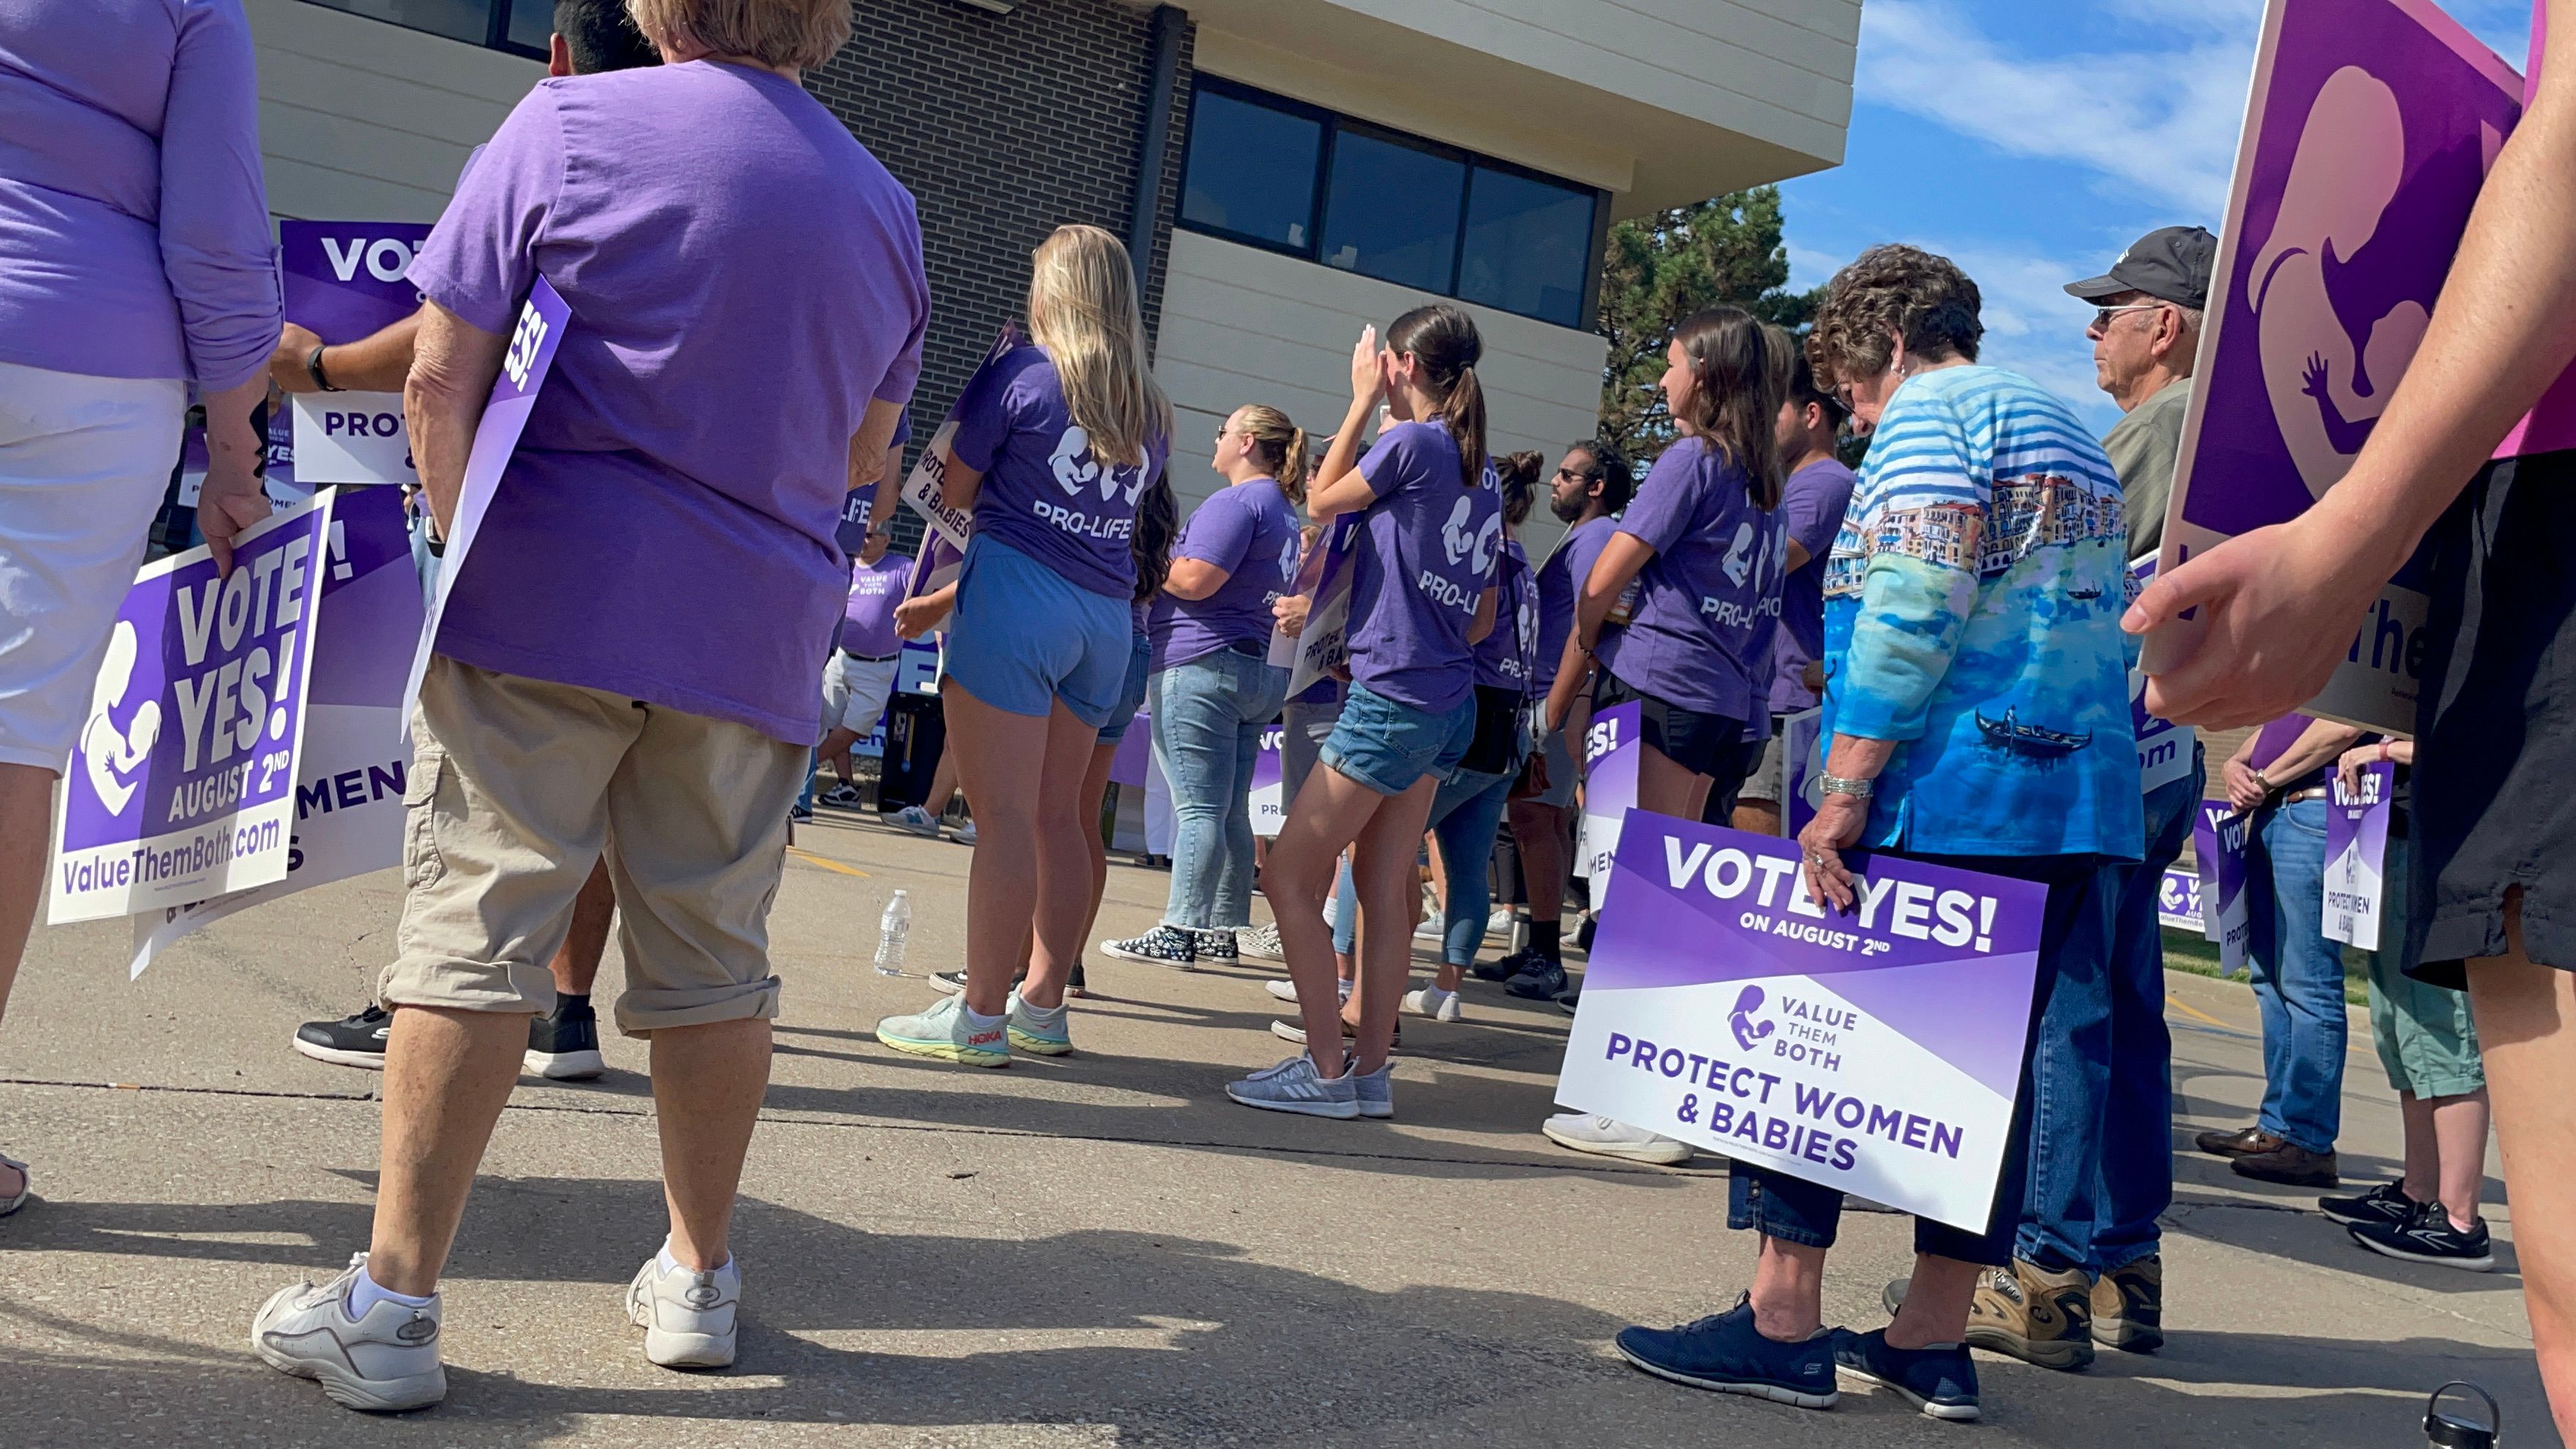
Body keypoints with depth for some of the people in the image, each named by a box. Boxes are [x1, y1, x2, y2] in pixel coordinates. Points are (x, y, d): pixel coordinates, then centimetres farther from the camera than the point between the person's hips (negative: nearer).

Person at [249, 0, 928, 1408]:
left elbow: (440, 374, -5)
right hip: (758, 630, 4)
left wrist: (466, 548, 5)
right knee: (713, 958, 10)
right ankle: (697, 1277, 21)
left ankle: (392, 1299, 2)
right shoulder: (883, 203, 11)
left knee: (476, 926, 0)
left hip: (550, 600, -3)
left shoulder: (573, 121, -1)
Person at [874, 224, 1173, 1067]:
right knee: (1058, 817, 12)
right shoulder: (1150, 408, 14)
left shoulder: (1023, 371, -3)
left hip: (1018, 594, -6)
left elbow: (957, 489, 2)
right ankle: (1043, 1006, 20)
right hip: (1107, 617, 6)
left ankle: (980, 1019, -3)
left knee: (1006, 818, -6)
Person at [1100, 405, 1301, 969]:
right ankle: (1221, 932, 13)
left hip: (1202, 665, -9)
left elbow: (1195, 580, -18)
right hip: (1262, 673, 9)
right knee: (1231, 810, 10)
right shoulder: (1284, 512, 20)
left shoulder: (1235, 502, -10)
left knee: (1198, 807, -9)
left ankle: (1180, 934, -8)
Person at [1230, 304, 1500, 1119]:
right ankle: (1370, 1071, 16)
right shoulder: (1480, 473, 13)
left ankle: (1325, 1071, -2)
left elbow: (1321, 502, 4)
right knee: (1383, 886, 12)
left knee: (1290, 877, -2)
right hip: (1448, 702, 9)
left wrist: (1364, 401, 8)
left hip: (1391, 699, -9)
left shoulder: (1411, 442, -12)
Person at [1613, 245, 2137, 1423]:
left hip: (1944, 787, -9)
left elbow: (1914, 609, -17)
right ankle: (1932, 1342, 12)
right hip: (2079, 802, 9)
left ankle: (1784, 1322, -1)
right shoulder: (2067, 433, 26)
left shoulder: (1929, 415, -3)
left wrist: (1847, 790, -19)